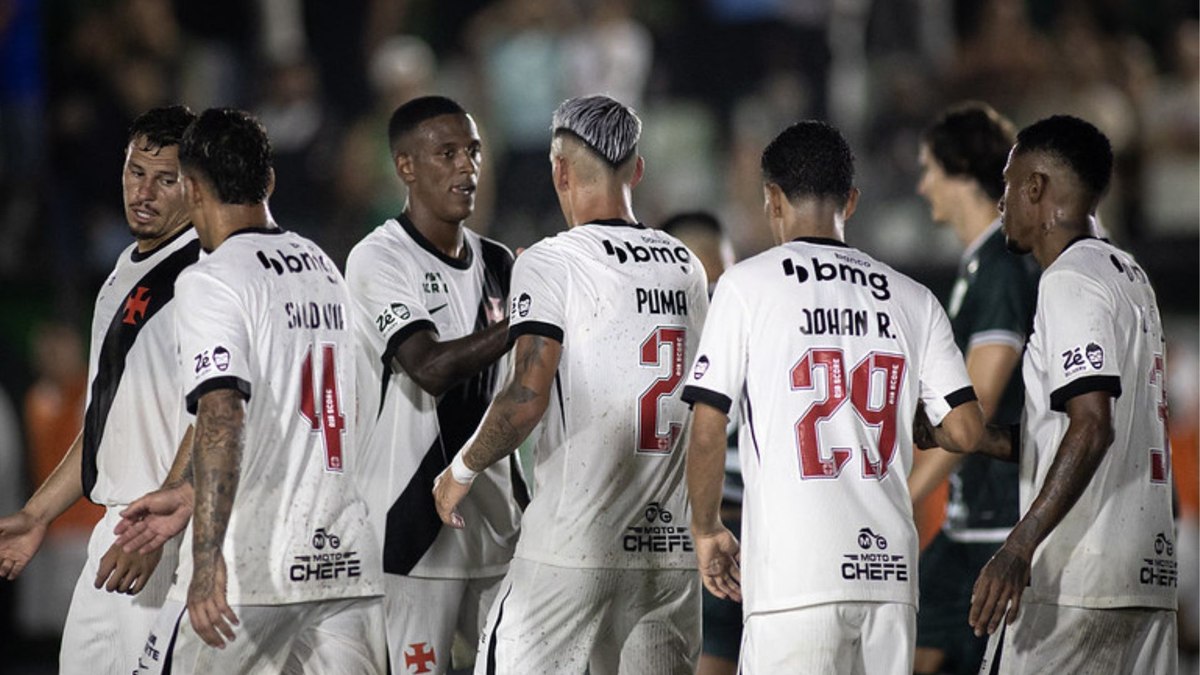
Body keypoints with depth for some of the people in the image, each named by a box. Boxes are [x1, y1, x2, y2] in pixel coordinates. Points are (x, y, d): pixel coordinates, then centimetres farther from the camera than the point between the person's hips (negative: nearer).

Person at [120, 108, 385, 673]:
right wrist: (189, 497, 30)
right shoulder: (324, 269, 15)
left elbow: (223, 416, -21)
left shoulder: (211, 281, -8)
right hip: (349, 562, 6)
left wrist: (207, 558, -26)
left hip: (252, 567, -6)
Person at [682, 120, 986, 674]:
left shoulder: (747, 285, 1)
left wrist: (707, 531, 11)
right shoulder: (913, 300, 11)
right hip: (890, 567, 4)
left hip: (794, 575, -4)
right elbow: (966, 432, 6)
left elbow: (707, 429, -3)